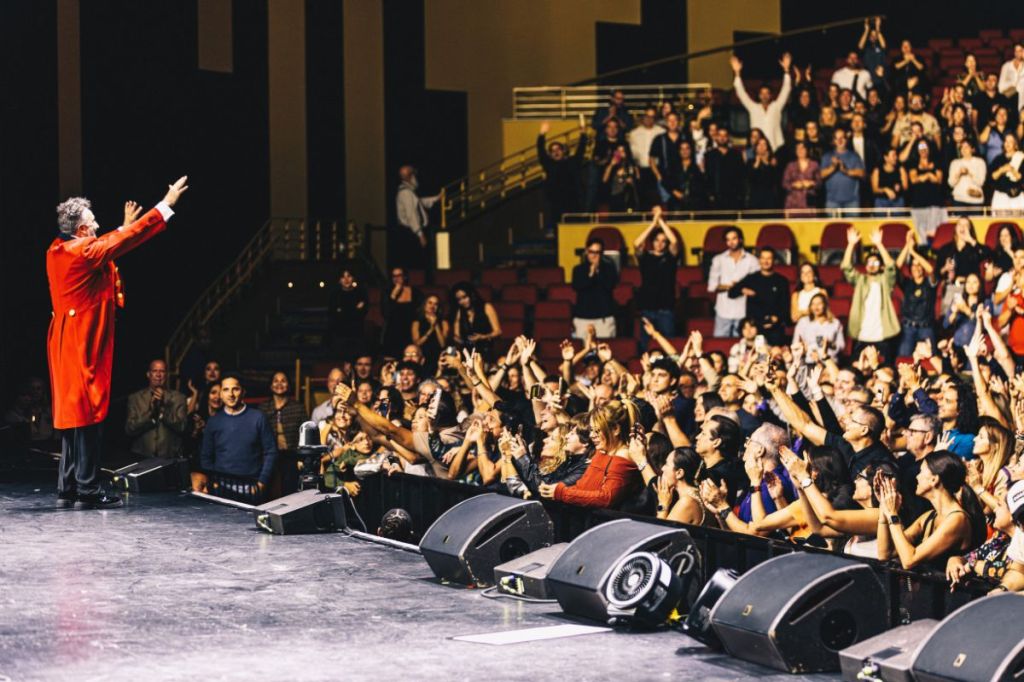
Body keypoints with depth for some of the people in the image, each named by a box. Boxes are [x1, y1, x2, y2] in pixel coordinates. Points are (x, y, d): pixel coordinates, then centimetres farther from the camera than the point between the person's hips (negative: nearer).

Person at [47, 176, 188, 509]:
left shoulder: (57, 251, 10)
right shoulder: (84, 252, -16)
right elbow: (127, 240, -14)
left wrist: (125, 227, 36)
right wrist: (166, 205, -10)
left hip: (64, 343, 9)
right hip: (85, 343, -9)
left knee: (71, 412, 12)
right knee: (87, 412, -7)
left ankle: (67, 488, 14)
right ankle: (88, 489, -6)